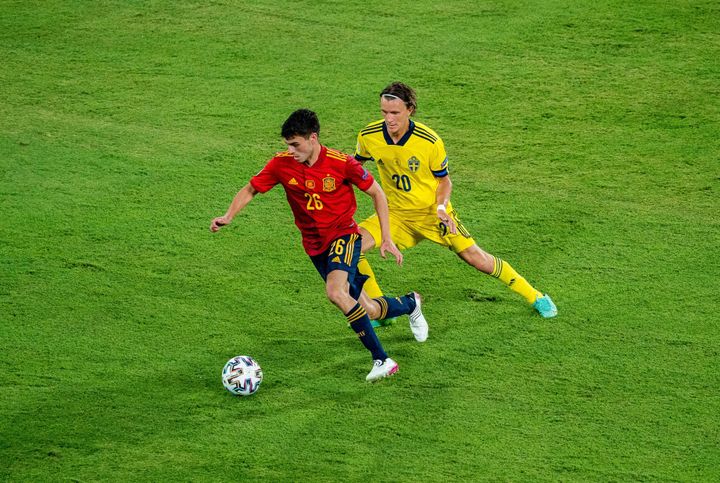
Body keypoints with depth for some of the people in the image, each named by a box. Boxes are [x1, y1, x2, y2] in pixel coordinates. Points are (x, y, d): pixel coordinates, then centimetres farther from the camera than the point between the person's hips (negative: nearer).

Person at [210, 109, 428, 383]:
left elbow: (376, 193, -5)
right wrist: (228, 216, -17)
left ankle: (381, 359, -25)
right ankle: (410, 304, 40)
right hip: (314, 244, 4)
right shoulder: (282, 164, -9)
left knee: (335, 293, -32)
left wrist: (386, 238, -8)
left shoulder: (341, 163, -17)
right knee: (366, 311, 7)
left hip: (343, 234, -4)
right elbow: (250, 190, 1)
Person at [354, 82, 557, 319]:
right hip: (396, 214, 3)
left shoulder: (430, 141, -21)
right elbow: (355, 163, 9)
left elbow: (444, 181, -5)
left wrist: (441, 207, -23)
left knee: (477, 258, -4)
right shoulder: (368, 137, -14)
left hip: (432, 212, -3)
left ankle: (536, 297, 16)